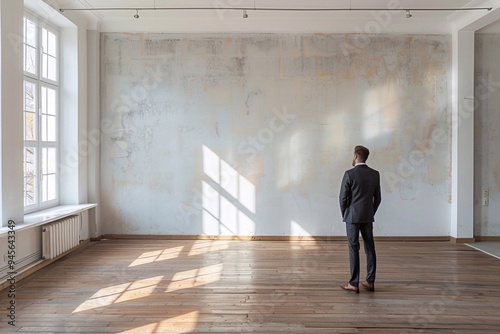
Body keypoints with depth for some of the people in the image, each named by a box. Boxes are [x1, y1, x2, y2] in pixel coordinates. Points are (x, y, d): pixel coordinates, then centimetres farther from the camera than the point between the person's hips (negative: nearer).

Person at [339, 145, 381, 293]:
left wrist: (344, 214, 5)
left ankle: (354, 284, 4)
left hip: (352, 216, -5)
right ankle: (370, 282, 16)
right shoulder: (375, 174, 2)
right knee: (370, 248, 11)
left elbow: (343, 197, -11)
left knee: (354, 249, 0)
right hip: (368, 217, 5)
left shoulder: (349, 174, -13)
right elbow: (377, 198, 7)